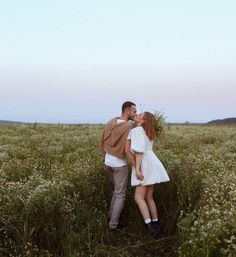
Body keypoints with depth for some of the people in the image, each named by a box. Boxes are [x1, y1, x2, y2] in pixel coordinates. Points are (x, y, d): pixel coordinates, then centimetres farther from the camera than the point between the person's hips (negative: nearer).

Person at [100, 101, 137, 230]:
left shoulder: (111, 122, 1)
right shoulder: (128, 127, -22)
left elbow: (102, 142, 8)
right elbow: (127, 151, -27)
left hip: (108, 161, 7)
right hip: (120, 164, -7)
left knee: (116, 191, 24)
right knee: (120, 195, 6)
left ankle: (111, 216, 29)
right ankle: (113, 224, 11)